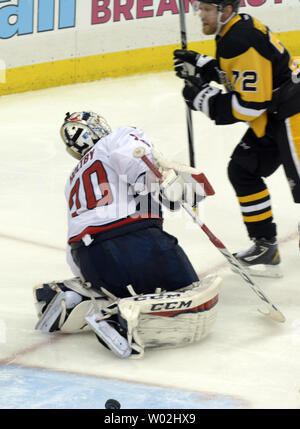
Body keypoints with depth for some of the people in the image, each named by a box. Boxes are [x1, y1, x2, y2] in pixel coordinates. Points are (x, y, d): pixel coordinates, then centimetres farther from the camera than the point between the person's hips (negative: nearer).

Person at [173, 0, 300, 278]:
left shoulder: (241, 42, -24)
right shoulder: (238, 28, 8)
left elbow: (251, 104, -25)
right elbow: (239, 75, 21)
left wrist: (205, 99, -16)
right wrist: (200, 66, 8)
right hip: (272, 117, 11)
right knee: (242, 171, 14)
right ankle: (265, 246, 20)